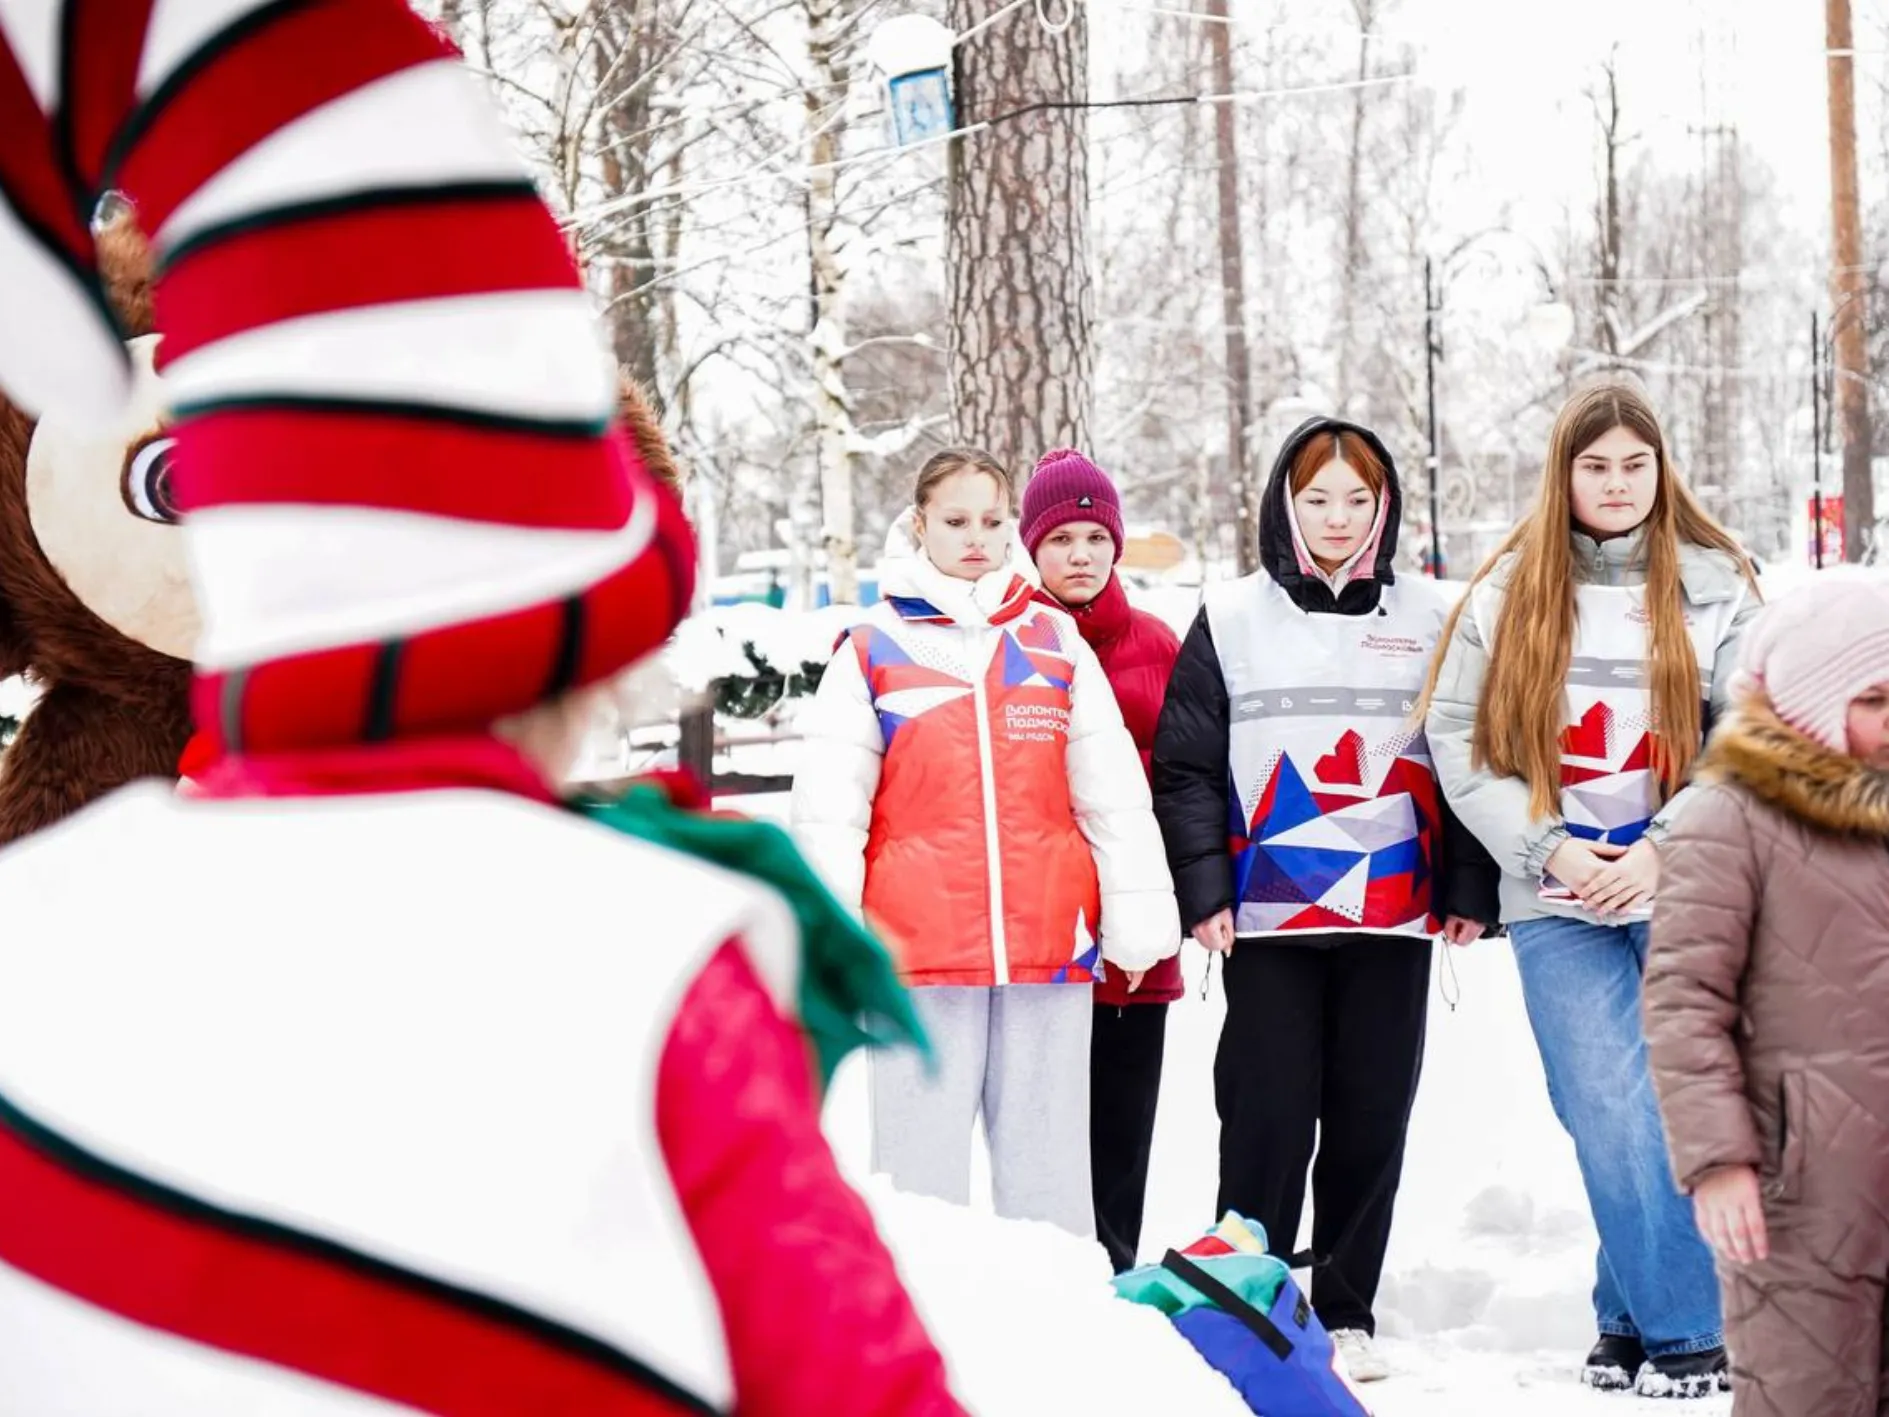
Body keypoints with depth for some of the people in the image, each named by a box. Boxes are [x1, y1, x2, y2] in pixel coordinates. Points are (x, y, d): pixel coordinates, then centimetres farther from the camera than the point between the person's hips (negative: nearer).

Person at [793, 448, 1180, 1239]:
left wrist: (1137, 922, 6)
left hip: (1050, 948, 2)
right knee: (923, 1170, -1)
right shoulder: (872, 652, 5)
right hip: (919, 952, -2)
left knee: (1049, 1167, 7)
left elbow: (1115, 793, 11)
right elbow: (828, 810, 3)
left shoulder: (1057, 644, 11)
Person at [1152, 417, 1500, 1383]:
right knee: (1267, 1118, -3)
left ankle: (1348, 1312, 16)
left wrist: (1469, 890, 3)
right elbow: (1185, 767, 3)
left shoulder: (1431, 622, 7)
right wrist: (1203, 890, -6)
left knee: (1372, 1121, 5)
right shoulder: (1230, 620, 4)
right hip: (1268, 921, -1)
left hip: (1394, 918, 2)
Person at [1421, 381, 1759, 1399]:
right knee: (1611, 1119, -5)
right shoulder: (1508, 592, 6)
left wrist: (1664, 849, -12)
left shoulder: (1714, 586, 3)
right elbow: (1457, 739, 4)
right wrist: (1549, 848, -6)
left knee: (1682, 1113, -2)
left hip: (1686, 895, 0)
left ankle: (1637, 1309, 10)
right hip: (1557, 904, 0)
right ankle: (1677, 1326, 5)